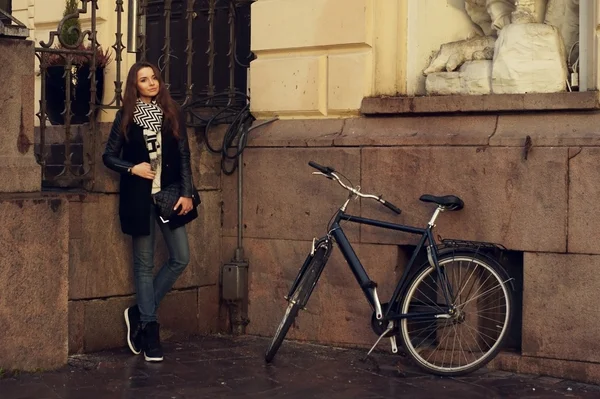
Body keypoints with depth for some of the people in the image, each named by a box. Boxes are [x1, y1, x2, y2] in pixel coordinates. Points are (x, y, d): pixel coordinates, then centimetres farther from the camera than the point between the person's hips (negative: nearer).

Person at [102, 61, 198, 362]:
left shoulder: (172, 113, 4)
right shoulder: (126, 117, 1)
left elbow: (184, 155, 4)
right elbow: (109, 156, 4)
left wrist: (186, 193, -2)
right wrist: (132, 168, -14)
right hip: (139, 196, -2)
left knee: (181, 258, -1)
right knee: (144, 264, 3)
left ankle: (139, 313, 14)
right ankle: (149, 327, 10)